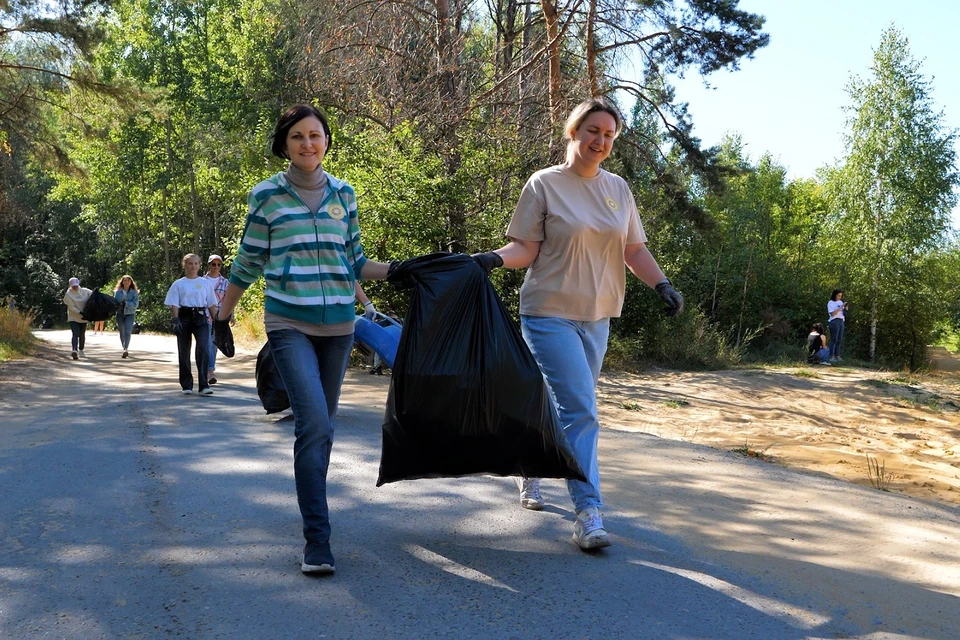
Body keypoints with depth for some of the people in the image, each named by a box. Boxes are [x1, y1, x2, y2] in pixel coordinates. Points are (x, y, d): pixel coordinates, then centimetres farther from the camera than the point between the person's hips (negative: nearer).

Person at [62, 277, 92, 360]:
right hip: (73, 318, -4)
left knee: (82, 334, 14)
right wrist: (80, 312, -26)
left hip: (83, 317, 4)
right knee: (75, 334, -19)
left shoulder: (85, 291, -1)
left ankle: (81, 350, 31)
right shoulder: (68, 294, -10)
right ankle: (74, 350, -32)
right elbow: (72, 307, -15)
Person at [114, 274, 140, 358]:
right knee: (122, 333, 9)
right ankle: (124, 350, 22)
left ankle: (125, 350, -26)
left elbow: (135, 304, -8)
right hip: (120, 314, 3)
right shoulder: (117, 292, 7)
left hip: (130, 314, -3)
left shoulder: (134, 292, 0)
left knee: (127, 332, -17)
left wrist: (126, 303, -22)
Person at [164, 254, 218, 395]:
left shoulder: (205, 283, 13)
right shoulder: (178, 284, 9)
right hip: (184, 318, 0)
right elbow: (174, 304, 2)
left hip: (201, 318, 0)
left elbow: (212, 304, 13)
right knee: (184, 352, 5)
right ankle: (186, 385, 16)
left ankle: (203, 385, -17)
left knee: (203, 348, -17)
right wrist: (176, 320, -12)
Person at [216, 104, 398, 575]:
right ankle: (317, 540, -13)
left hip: (338, 325, 4)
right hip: (289, 324, -4)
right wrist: (221, 316, 15)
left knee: (321, 425, 13)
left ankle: (313, 508, 33)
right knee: (314, 423, -17)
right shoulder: (267, 195, 0)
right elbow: (248, 263, 9)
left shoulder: (344, 194, 10)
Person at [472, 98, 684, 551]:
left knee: (563, 406, 15)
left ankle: (530, 472, 38)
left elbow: (634, 248, 12)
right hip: (551, 314, -6)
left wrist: (661, 283, -3)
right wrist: (494, 258, -25)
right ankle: (588, 512, -11)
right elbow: (526, 248, -7)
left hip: (597, 317, 6)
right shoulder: (544, 184, -4)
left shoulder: (617, 188, 11)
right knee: (580, 411, -14)